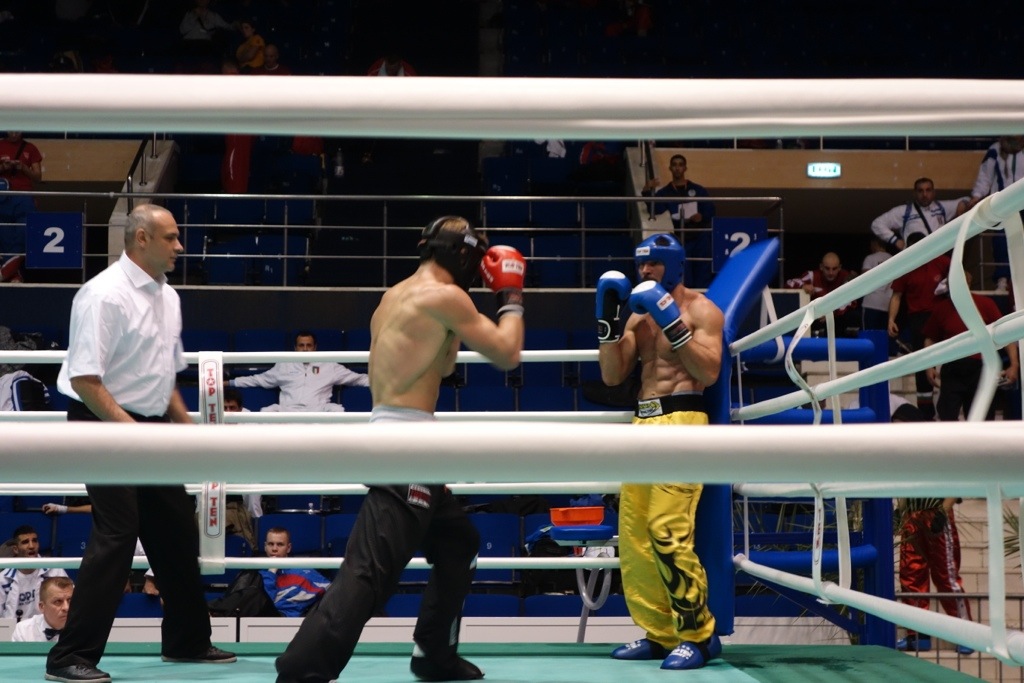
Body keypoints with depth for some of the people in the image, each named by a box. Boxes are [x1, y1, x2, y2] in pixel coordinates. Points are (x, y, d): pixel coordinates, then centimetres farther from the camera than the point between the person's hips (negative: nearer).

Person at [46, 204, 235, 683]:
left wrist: (186, 424, 13)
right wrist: (131, 429, -25)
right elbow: (83, 379, -22)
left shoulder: (167, 297, 10)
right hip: (105, 426, -9)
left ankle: (187, 641, 29)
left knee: (177, 530, 13)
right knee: (115, 535, -12)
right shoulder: (105, 294, -17)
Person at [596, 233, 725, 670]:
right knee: (633, 535, 2)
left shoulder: (701, 309, 1)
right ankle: (660, 633, 10)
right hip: (642, 422, 7)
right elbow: (612, 376, 13)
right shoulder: (640, 314, 19)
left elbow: (709, 373, -13)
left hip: (680, 421, -7)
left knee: (667, 532, -16)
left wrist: (673, 322, -16)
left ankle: (698, 635, -6)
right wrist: (607, 318, 5)